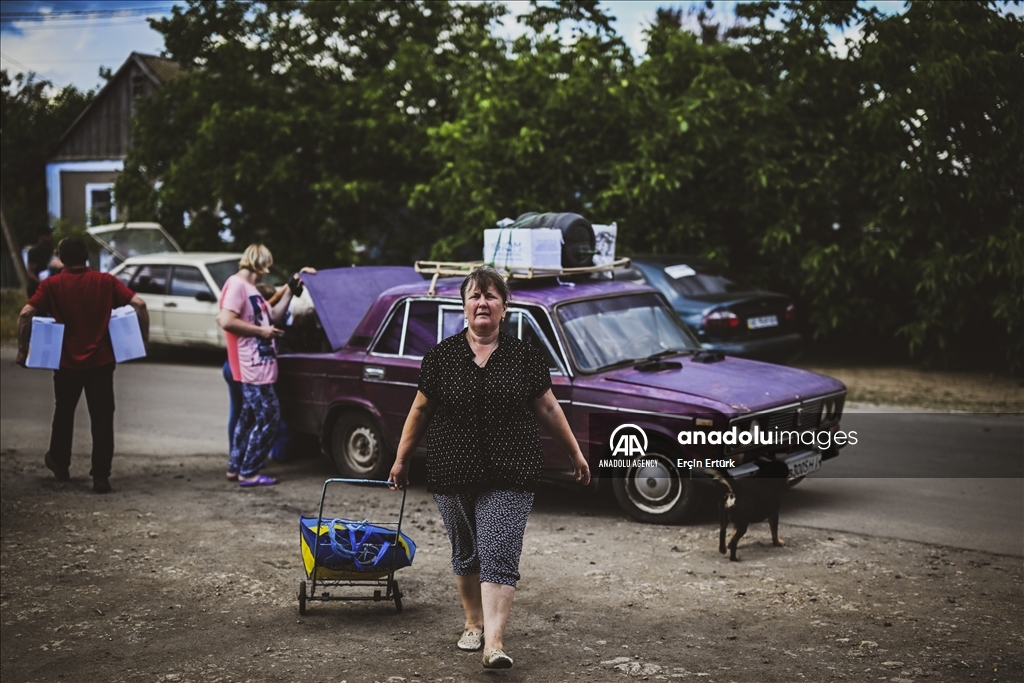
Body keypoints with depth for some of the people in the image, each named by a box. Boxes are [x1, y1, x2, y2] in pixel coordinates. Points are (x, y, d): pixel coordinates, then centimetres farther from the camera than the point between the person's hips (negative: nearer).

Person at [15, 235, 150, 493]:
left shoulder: (51, 285, -4)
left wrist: (22, 349, -5)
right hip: (101, 361, 0)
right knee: (102, 419, 2)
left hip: (67, 362, 1)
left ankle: (59, 463, 37)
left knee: (64, 412, 22)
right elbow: (139, 304, -11)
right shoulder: (105, 282, -2)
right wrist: (143, 340, -2)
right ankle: (101, 476, -4)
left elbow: (26, 314, -14)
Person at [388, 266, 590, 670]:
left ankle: (494, 642, -12)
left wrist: (575, 454, 12)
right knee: (465, 553, 15)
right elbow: (420, 411, 8)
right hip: (453, 476, 2)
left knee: (499, 555, -9)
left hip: (509, 478, -2)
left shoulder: (525, 358, 1)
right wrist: (401, 460, 11)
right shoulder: (441, 357, 1)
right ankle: (473, 622, 33)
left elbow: (548, 410, 8)